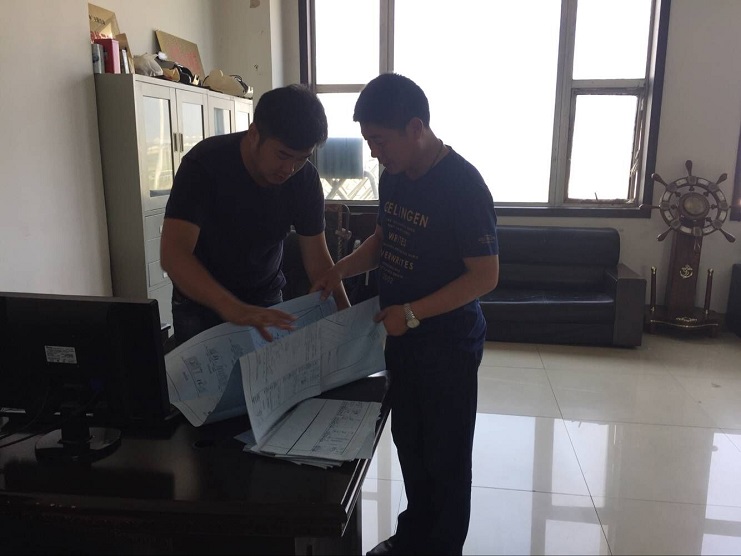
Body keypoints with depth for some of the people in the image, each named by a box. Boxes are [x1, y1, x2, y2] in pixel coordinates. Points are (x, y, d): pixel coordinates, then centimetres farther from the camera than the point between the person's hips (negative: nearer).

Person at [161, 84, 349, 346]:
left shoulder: (305, 178, -16)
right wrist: (232, 308, -52)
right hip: (201, 303, -3)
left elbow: (317, 258, -10)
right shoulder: (204, 164, -27)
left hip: (266, 301, 3)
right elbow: (174, 254, -37)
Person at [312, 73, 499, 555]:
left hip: (448, 342, -7)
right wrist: (344, 268, -3)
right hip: (402, 337, 8)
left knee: (446, 453, 11)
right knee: (408, 441, 21)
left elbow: (485, 275, -21)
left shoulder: (463, 186, -22)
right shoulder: (394, 176, 1)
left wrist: (411, 312, -25)